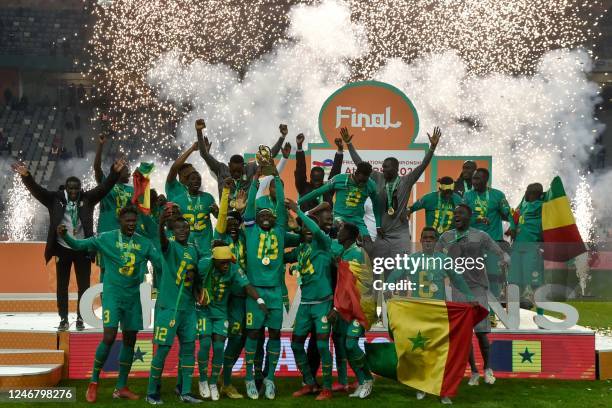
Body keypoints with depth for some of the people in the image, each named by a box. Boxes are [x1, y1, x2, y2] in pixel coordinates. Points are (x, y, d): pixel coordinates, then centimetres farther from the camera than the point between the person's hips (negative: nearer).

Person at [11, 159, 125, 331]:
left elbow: (104, 187, -8)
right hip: (62, 249, 0)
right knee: (62, 286, 7)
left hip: (82, 249, 0)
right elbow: (37, 190, -10)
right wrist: (26, 176, -26)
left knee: (84, 286, 5)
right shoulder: (55, 198, -1)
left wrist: (114, 173, -22)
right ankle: (63, 319, 15)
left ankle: (80, 318, 15)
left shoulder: (87, 199, 0)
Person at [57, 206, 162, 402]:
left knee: (130, 340, 6)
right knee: (109, 337, -14)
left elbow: (161, 262, 6)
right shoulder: (107, 238, -3)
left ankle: (121, 387, 17)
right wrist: (65, 236, -22)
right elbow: (80, 245, -3)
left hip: (133, 297, 4)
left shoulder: (144, 243, 5)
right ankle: (93, 382, 3)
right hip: (112, 295, -4)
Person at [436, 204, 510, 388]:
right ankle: (474, 371, 15)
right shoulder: (446, 238, 6)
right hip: (458, 290, 2)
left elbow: (501, 253, -1)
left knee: (480, 331, -6)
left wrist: (504, 259, -25)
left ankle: (487, 368, 17)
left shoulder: (481, 236, 0)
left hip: (477, 288, -2)